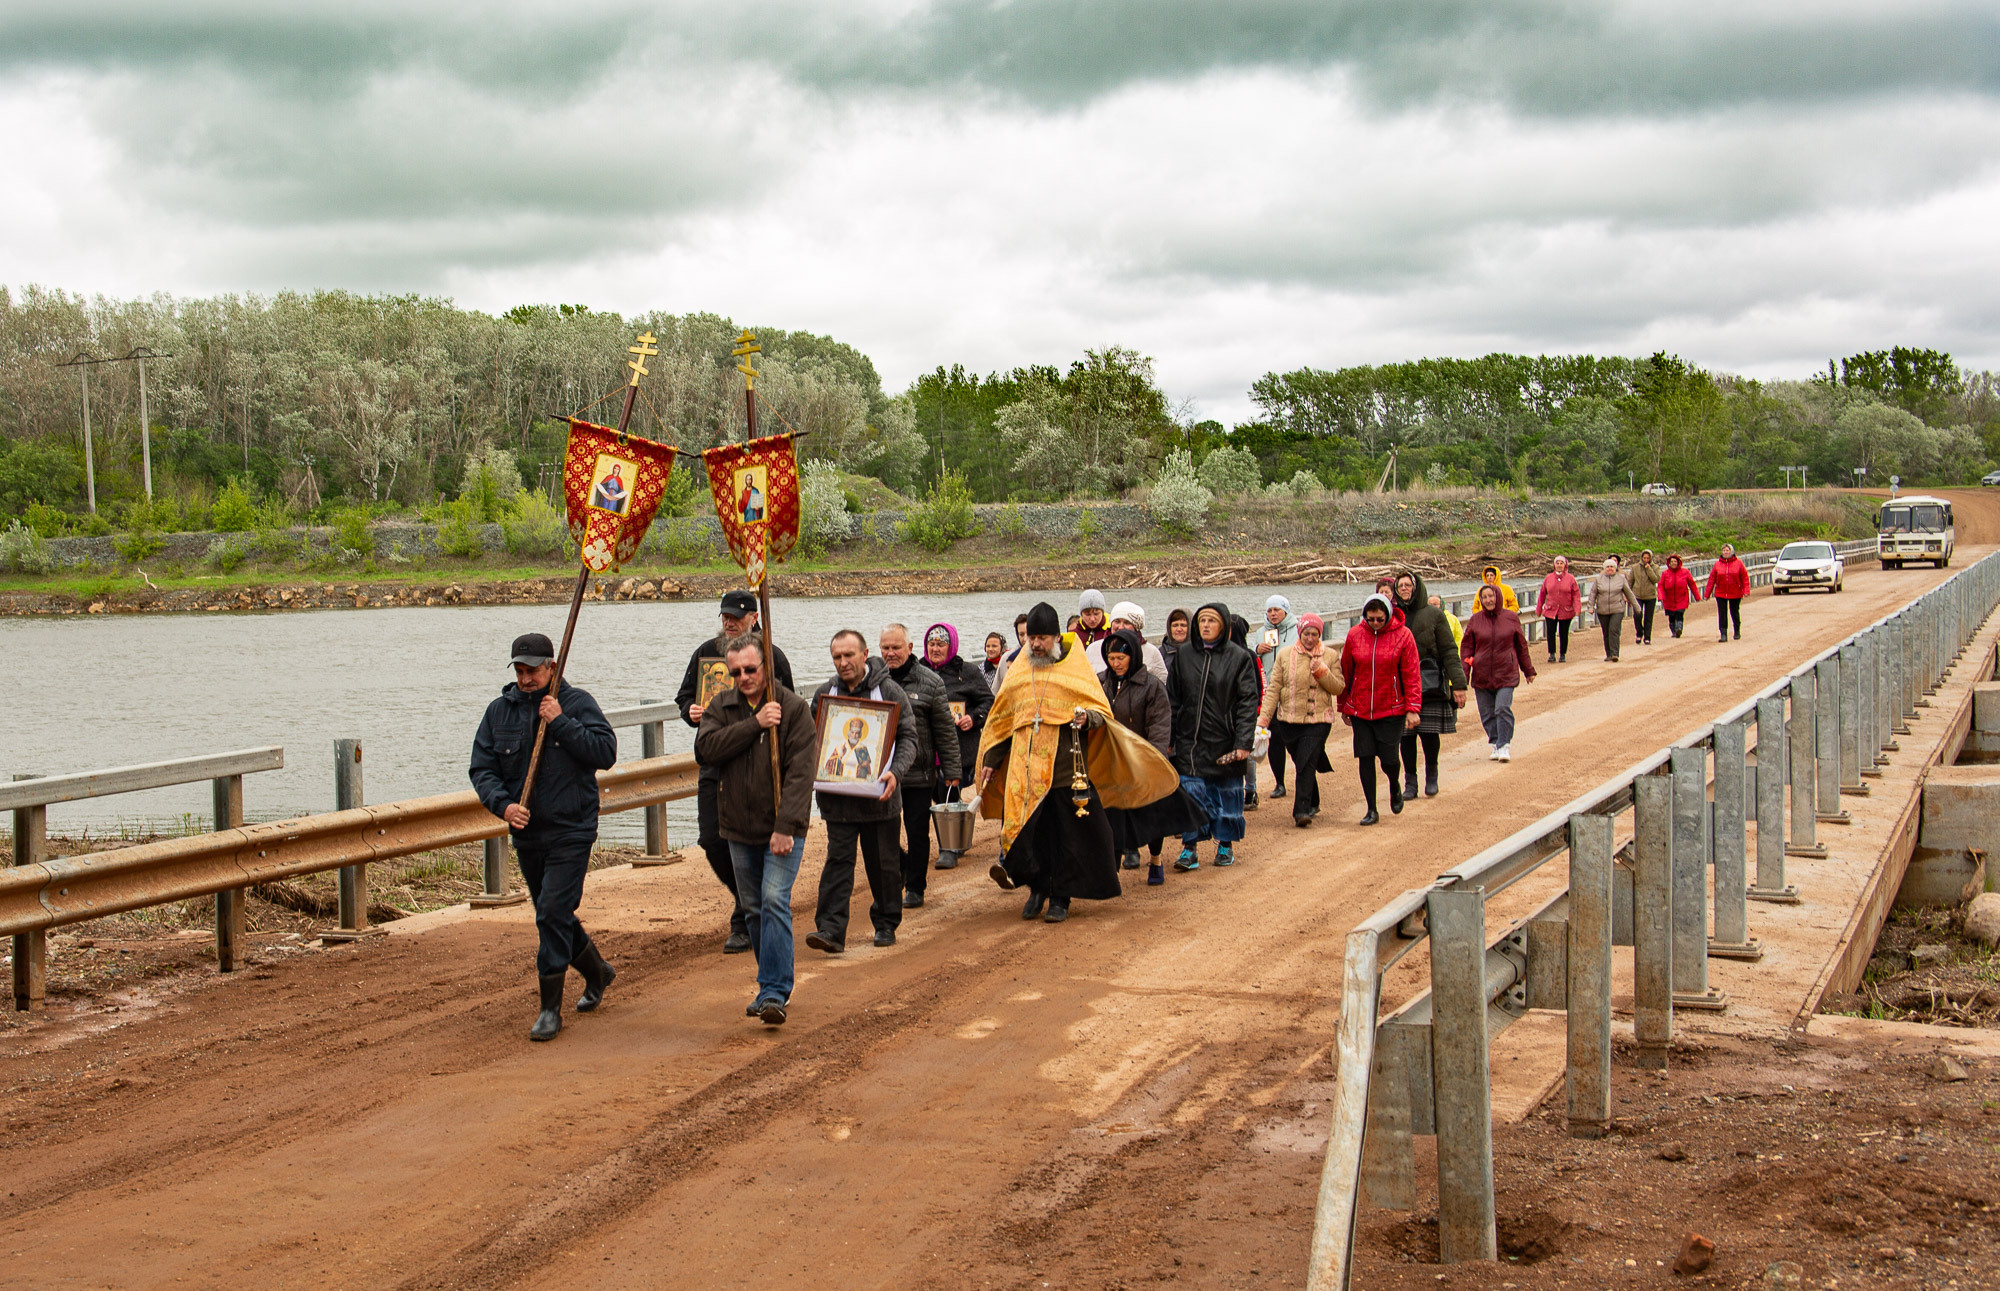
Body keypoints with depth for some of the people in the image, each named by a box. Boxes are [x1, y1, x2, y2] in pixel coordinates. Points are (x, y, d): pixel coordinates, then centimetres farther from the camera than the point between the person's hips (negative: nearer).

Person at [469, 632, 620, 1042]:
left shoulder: (577, 703, -6)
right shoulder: (499, 711, 4)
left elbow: (605, 753, -16)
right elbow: (482, 768, 1)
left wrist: (561, 722, -21)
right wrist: (503, 804, -16)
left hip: (570, 832, -5)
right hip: (526, 834, 5)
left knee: (554, 913, -13)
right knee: (552, 915, 17)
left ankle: (550, 1007, -7)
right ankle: (597, 972, 41)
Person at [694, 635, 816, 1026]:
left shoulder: (793, 708, -8)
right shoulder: (720, 708, 6)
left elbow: (800, 771, -15)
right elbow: (706, 749, -13)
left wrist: (787, 827, -22)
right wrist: (754, 724, -20)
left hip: (782, 829, -5)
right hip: (740, 829, 5)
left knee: (775, 902, -16)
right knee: (754, 909, 12)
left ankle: (775, 994, -17)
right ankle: (773, 984, 25)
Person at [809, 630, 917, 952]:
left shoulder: (889, 691, -2)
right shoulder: (825, 693, 7)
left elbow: (908, 738, -2)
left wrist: (896, 772, -19)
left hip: (879, 793, -2)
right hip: (837, 796, 2)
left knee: (883, 862, 8)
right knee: (838, 859, -5)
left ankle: (886, 924, 23)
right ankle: (830, 929, -10)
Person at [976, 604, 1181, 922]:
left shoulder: (1076, 670, 3)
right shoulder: (1017, 675, 14)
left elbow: (1102, 708, 1)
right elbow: (1000, 721, 21)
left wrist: (1088, 717, -22)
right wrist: (990, 760, 16)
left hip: (1066, 768, -3)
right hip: (1025, 769, 3)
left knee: (1067, 836, 0)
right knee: (1027, 832, 1)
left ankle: (1061, 898, 11)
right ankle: (1037, 889, 19)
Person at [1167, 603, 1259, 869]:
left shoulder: (1239, 657, -3)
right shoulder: (1184, 655, 5)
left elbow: (1248, 703, -6)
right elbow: (1172, 699, 9)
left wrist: (1244, 743, -14)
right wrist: (1168, 738, 3)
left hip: (1225, 742, -1)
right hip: (1190, 740, 2)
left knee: (1226, 794, 9)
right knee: (1190, 793, -4)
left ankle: (1225, 844, 24)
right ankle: (1189, 849, 0)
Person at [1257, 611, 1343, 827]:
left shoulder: (1329, 657, 3)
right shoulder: (1284, 655, 3)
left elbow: (1338, 688, 0)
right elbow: (1273, 688, 1)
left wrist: (1321, 671, -16)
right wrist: (1264, 717, -6)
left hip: (1318, 720, -2)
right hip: (1289, 719, 2)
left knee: (1307, 765, -12)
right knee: (1302, 765, 11)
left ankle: (1302, 810, -15)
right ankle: (1312, 804, 29)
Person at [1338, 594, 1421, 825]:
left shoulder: (1402, 635, -6)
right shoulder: (1354, 635, 0)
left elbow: (1412, 674, -6)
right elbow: (1345, 673, 8)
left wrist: (1413, 708, -11)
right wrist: (1343, 706, 11)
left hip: (1392, 710, -2)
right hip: (1360, 709, 2)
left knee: (1389, 759, -1)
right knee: (1365, 758, 1)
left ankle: (1395, 787, 34)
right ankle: (1372, 810, 12)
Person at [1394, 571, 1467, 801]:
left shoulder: (1434, 615, 2)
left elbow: (1449, 651, -1)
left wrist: (1458, 684, -9)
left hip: (1430, 684, -2)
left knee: (1429, 733, -2)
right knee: (1406, 735, 1)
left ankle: (1431, 777, 19)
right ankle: (1410, 782, 11)